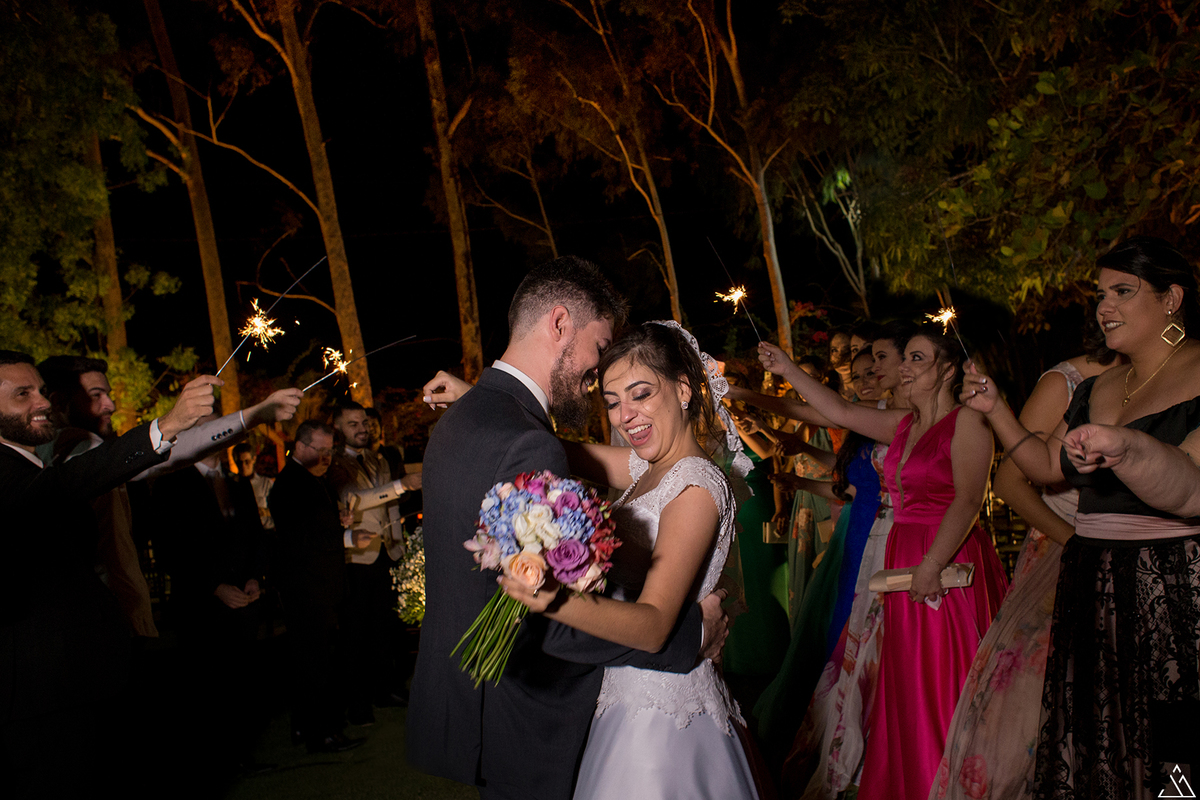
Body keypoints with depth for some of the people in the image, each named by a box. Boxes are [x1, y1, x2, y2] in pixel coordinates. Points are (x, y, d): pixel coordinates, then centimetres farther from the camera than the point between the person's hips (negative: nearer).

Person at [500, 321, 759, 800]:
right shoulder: (649, 467, 3)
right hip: (629, 696, 8)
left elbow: (654, 625, -30)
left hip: (662, 711, -8)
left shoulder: (696, 488, -22)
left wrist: (556, 601, -46)